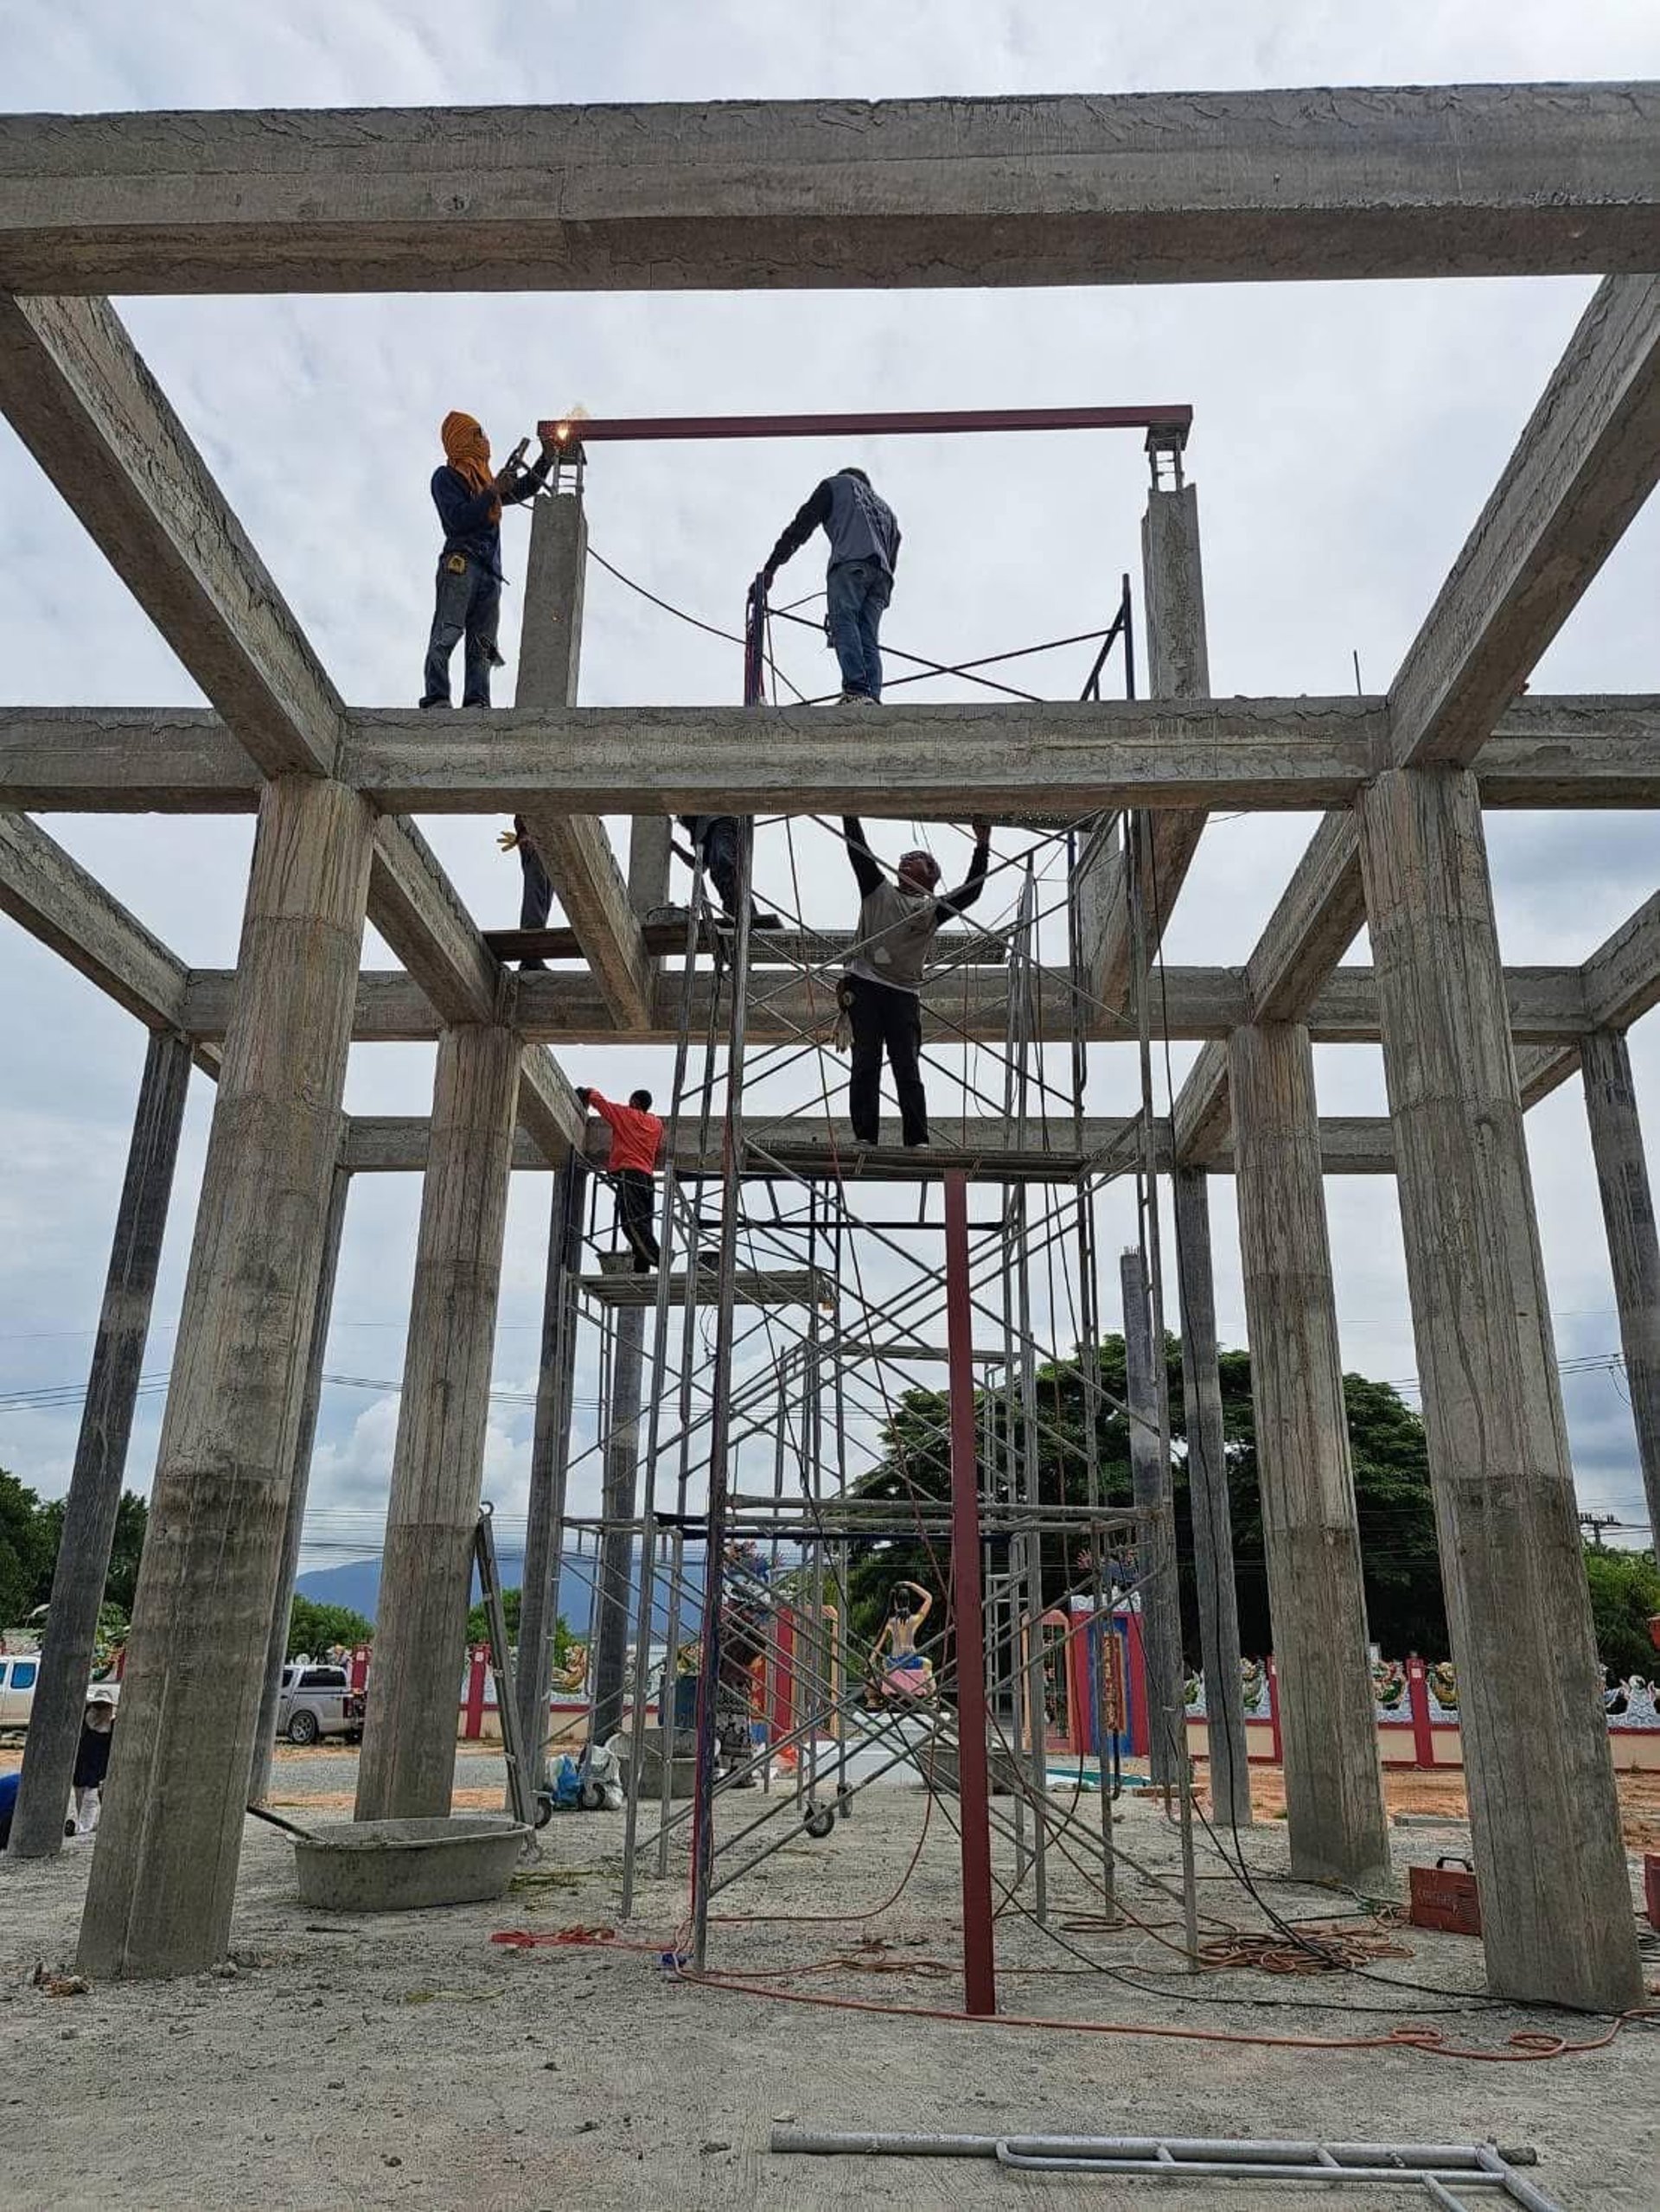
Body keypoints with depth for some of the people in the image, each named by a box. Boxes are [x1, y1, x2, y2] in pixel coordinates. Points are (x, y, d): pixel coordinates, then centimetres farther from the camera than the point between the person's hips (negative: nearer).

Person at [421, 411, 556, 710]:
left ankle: (476, 703, -18)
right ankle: (436, 699, -31)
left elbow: (525, 489, 42)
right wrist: (493, 493, -7)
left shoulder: (486, 481, 33)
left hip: (490, 572, 7)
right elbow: (458, 518, -5)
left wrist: (547, 458, 32)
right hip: (461, 563, -7)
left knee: (481, 646, -7)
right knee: (447, 633, -21)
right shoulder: (445, 477, 11)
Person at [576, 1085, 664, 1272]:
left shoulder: (626, 1114, 8)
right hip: (648, 1177, 7)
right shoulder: (656, 1123, 21)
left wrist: (589, 1091, 36)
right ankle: (642, 1270, -9)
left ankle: (658, 1259, -34)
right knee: (642, 1225, 1)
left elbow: (598, 1100, 17)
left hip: (628, 1173, -7)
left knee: (632, 1223, -18)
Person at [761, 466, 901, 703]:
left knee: (843, 624, -19)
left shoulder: (837, 484, 25)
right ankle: (872, 698, -20)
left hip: (850, 564, -6)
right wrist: (880, 602, 27)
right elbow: (892, 560, 31)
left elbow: (801, 526, 13)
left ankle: (856, 690, -38)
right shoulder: (885, 508, 41)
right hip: (882, 574, 6)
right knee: (868, 640, -2)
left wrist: (770, 568, 8)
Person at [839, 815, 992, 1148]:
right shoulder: (878, 891, 18)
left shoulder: (933, 909, 15)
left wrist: (982, 848, -4)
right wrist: (850, 817, 6)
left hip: (904, 993, 0)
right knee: (865, 1063, -7)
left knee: (907, 1068, -6)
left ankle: (917, 1140, -10)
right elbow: (858, 852, 12)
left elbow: (970, 893, 3)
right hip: (864, 985, 0)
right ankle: (864, 1137, -10)